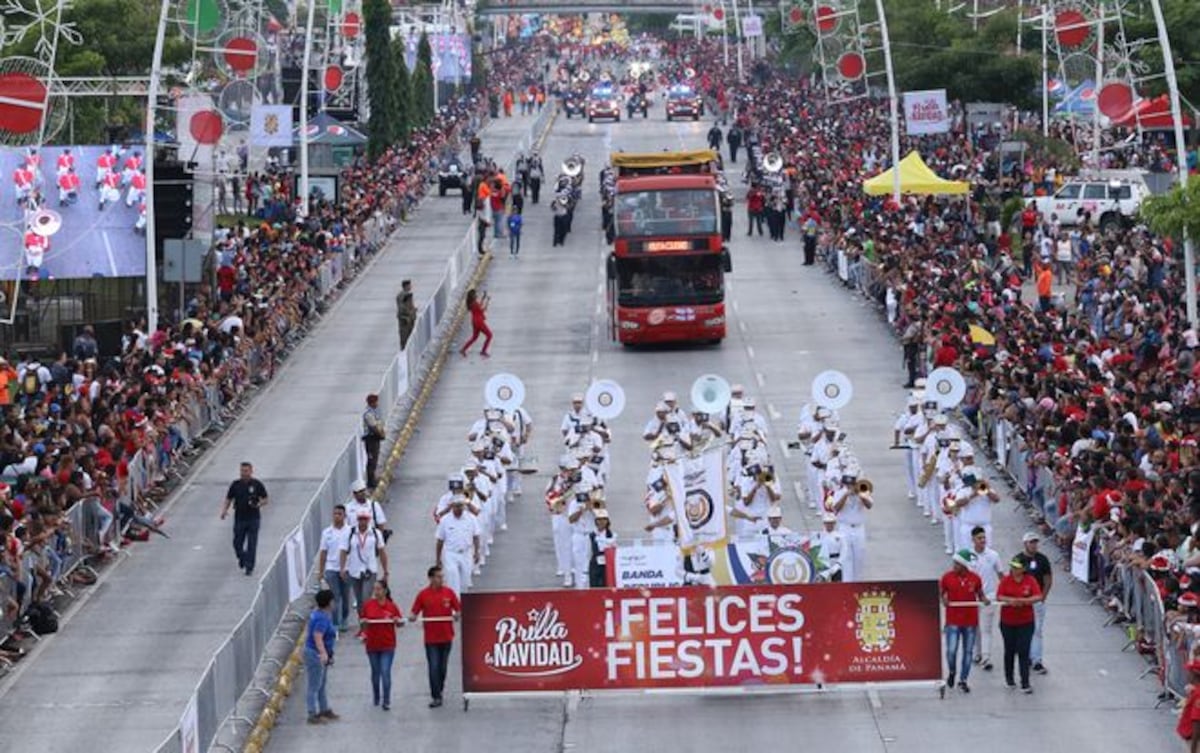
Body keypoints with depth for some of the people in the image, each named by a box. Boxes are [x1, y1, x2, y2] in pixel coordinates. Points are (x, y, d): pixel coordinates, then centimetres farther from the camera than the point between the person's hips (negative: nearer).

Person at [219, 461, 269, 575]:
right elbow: (228, 499, 8)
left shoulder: (257, 484, -1)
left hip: (253, 519, -2)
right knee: (237, 544, 4)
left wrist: (259, 504, -16)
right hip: (239, 518, 2)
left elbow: (266, 499, 5)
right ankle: (242, 559, 33)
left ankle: (249, 567, 2)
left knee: (251, 545, -4)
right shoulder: (235, 485, 3)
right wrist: (224, 511, -9)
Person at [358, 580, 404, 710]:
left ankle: (386, 701, -1)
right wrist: (363, 623, -16)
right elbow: (362, 623, 6)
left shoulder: (392, 606, -5)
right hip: (372, 645, 2)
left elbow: (400, 623, 3)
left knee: (385, 672, -9)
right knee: (375, 672, 14)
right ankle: (376, 698, 32)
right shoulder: (368, 605, -1)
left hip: (388, 645, -2)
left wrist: (398, 621, -19)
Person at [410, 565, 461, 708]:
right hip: (431, 638, -2)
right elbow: (414, 612, -2)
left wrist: (457, 615, -19)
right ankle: (436, 697, -2)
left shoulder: (449, 592, 1)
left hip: (446, 636, 2)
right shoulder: (423, 594, -3)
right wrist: (413, 616, -24)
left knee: (443, 667, 12)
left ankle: (439, 690, 30)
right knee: (434, 667, -5)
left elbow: (458, 609, 3)